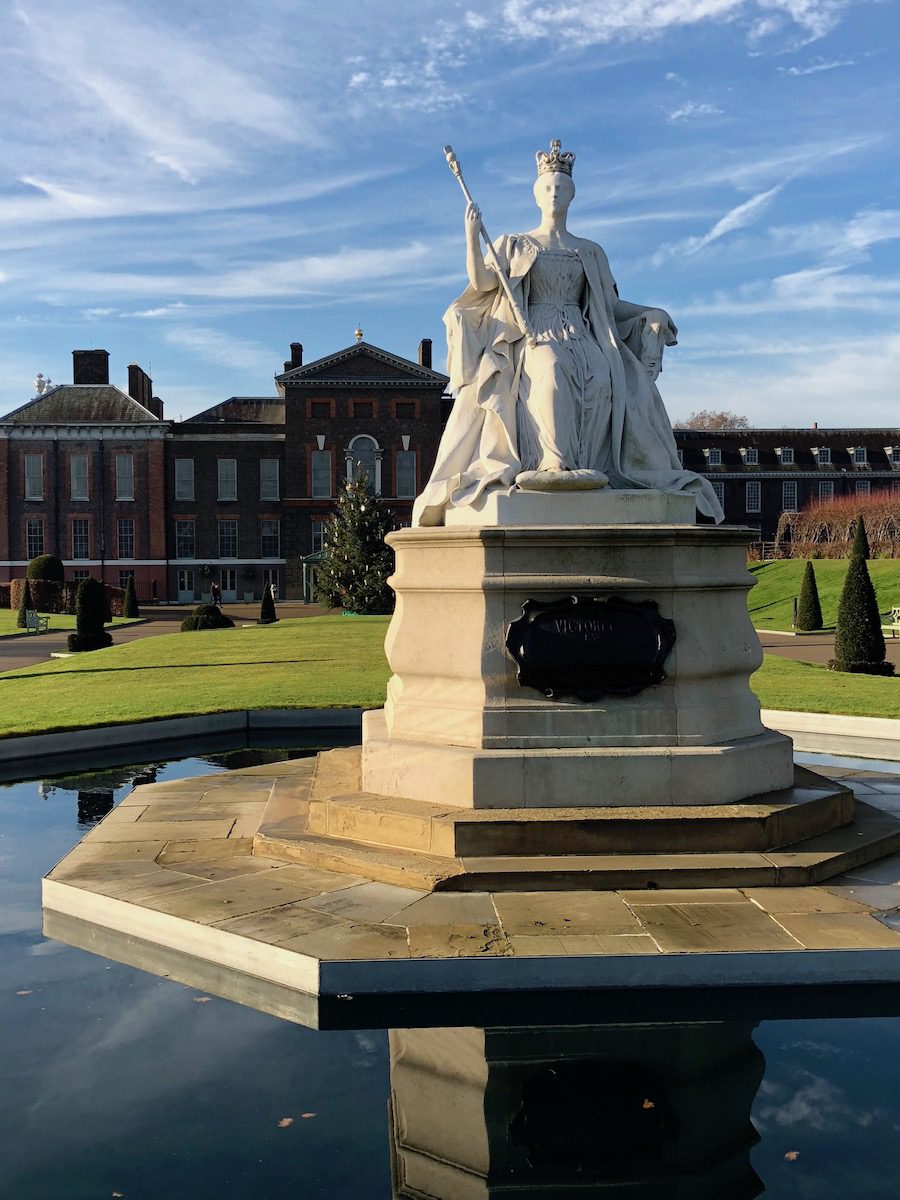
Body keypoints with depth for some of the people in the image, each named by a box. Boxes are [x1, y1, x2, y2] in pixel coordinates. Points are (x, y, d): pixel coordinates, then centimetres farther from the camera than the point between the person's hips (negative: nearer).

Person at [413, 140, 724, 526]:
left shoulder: (590, 252, 23)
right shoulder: (515, 245, 17)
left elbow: (609, 304, 25)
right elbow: (482, 282, 3)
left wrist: (651, 314, 10)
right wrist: (472, 237, -11)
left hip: (581, 336, 3)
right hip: (534, 337, -2)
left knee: (603, 379, -32)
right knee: (552, 371, -39)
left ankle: (589, 465, -34)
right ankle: (556, 464, -44)